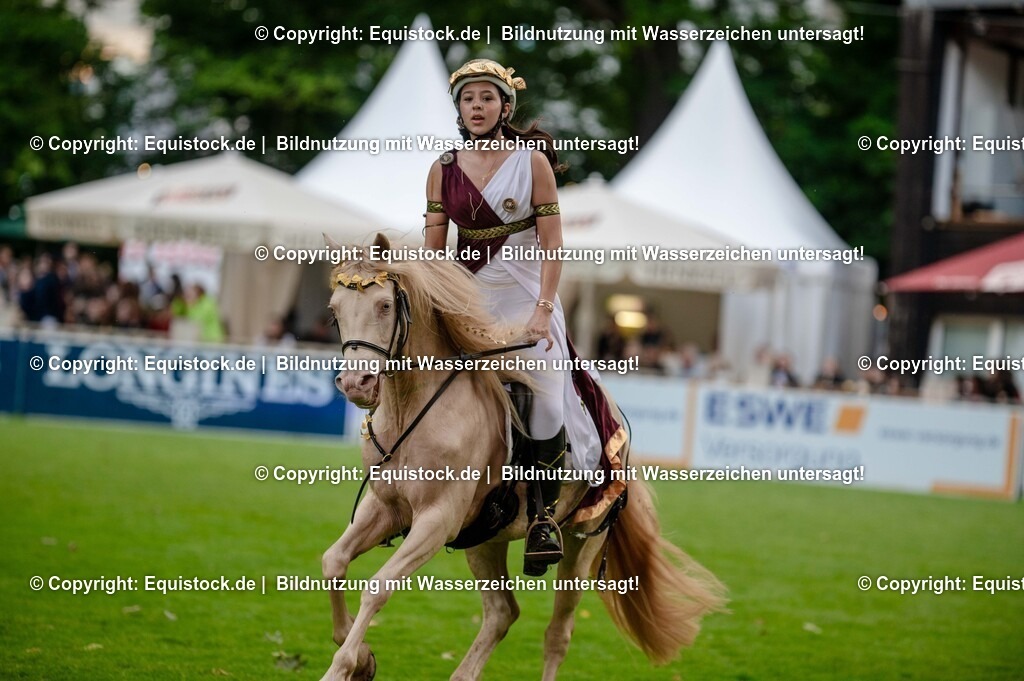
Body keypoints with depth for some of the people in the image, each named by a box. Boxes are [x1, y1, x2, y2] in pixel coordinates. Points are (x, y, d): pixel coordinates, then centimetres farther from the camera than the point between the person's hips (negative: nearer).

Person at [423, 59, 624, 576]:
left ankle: (546, 513, -2)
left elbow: (552, 243, -8)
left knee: (546, 404, -16)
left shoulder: (533, 161, -3)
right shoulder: (443, 170, 6)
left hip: (525, 296, -3)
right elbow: (432, 247, 4)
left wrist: (543, 309, -18)